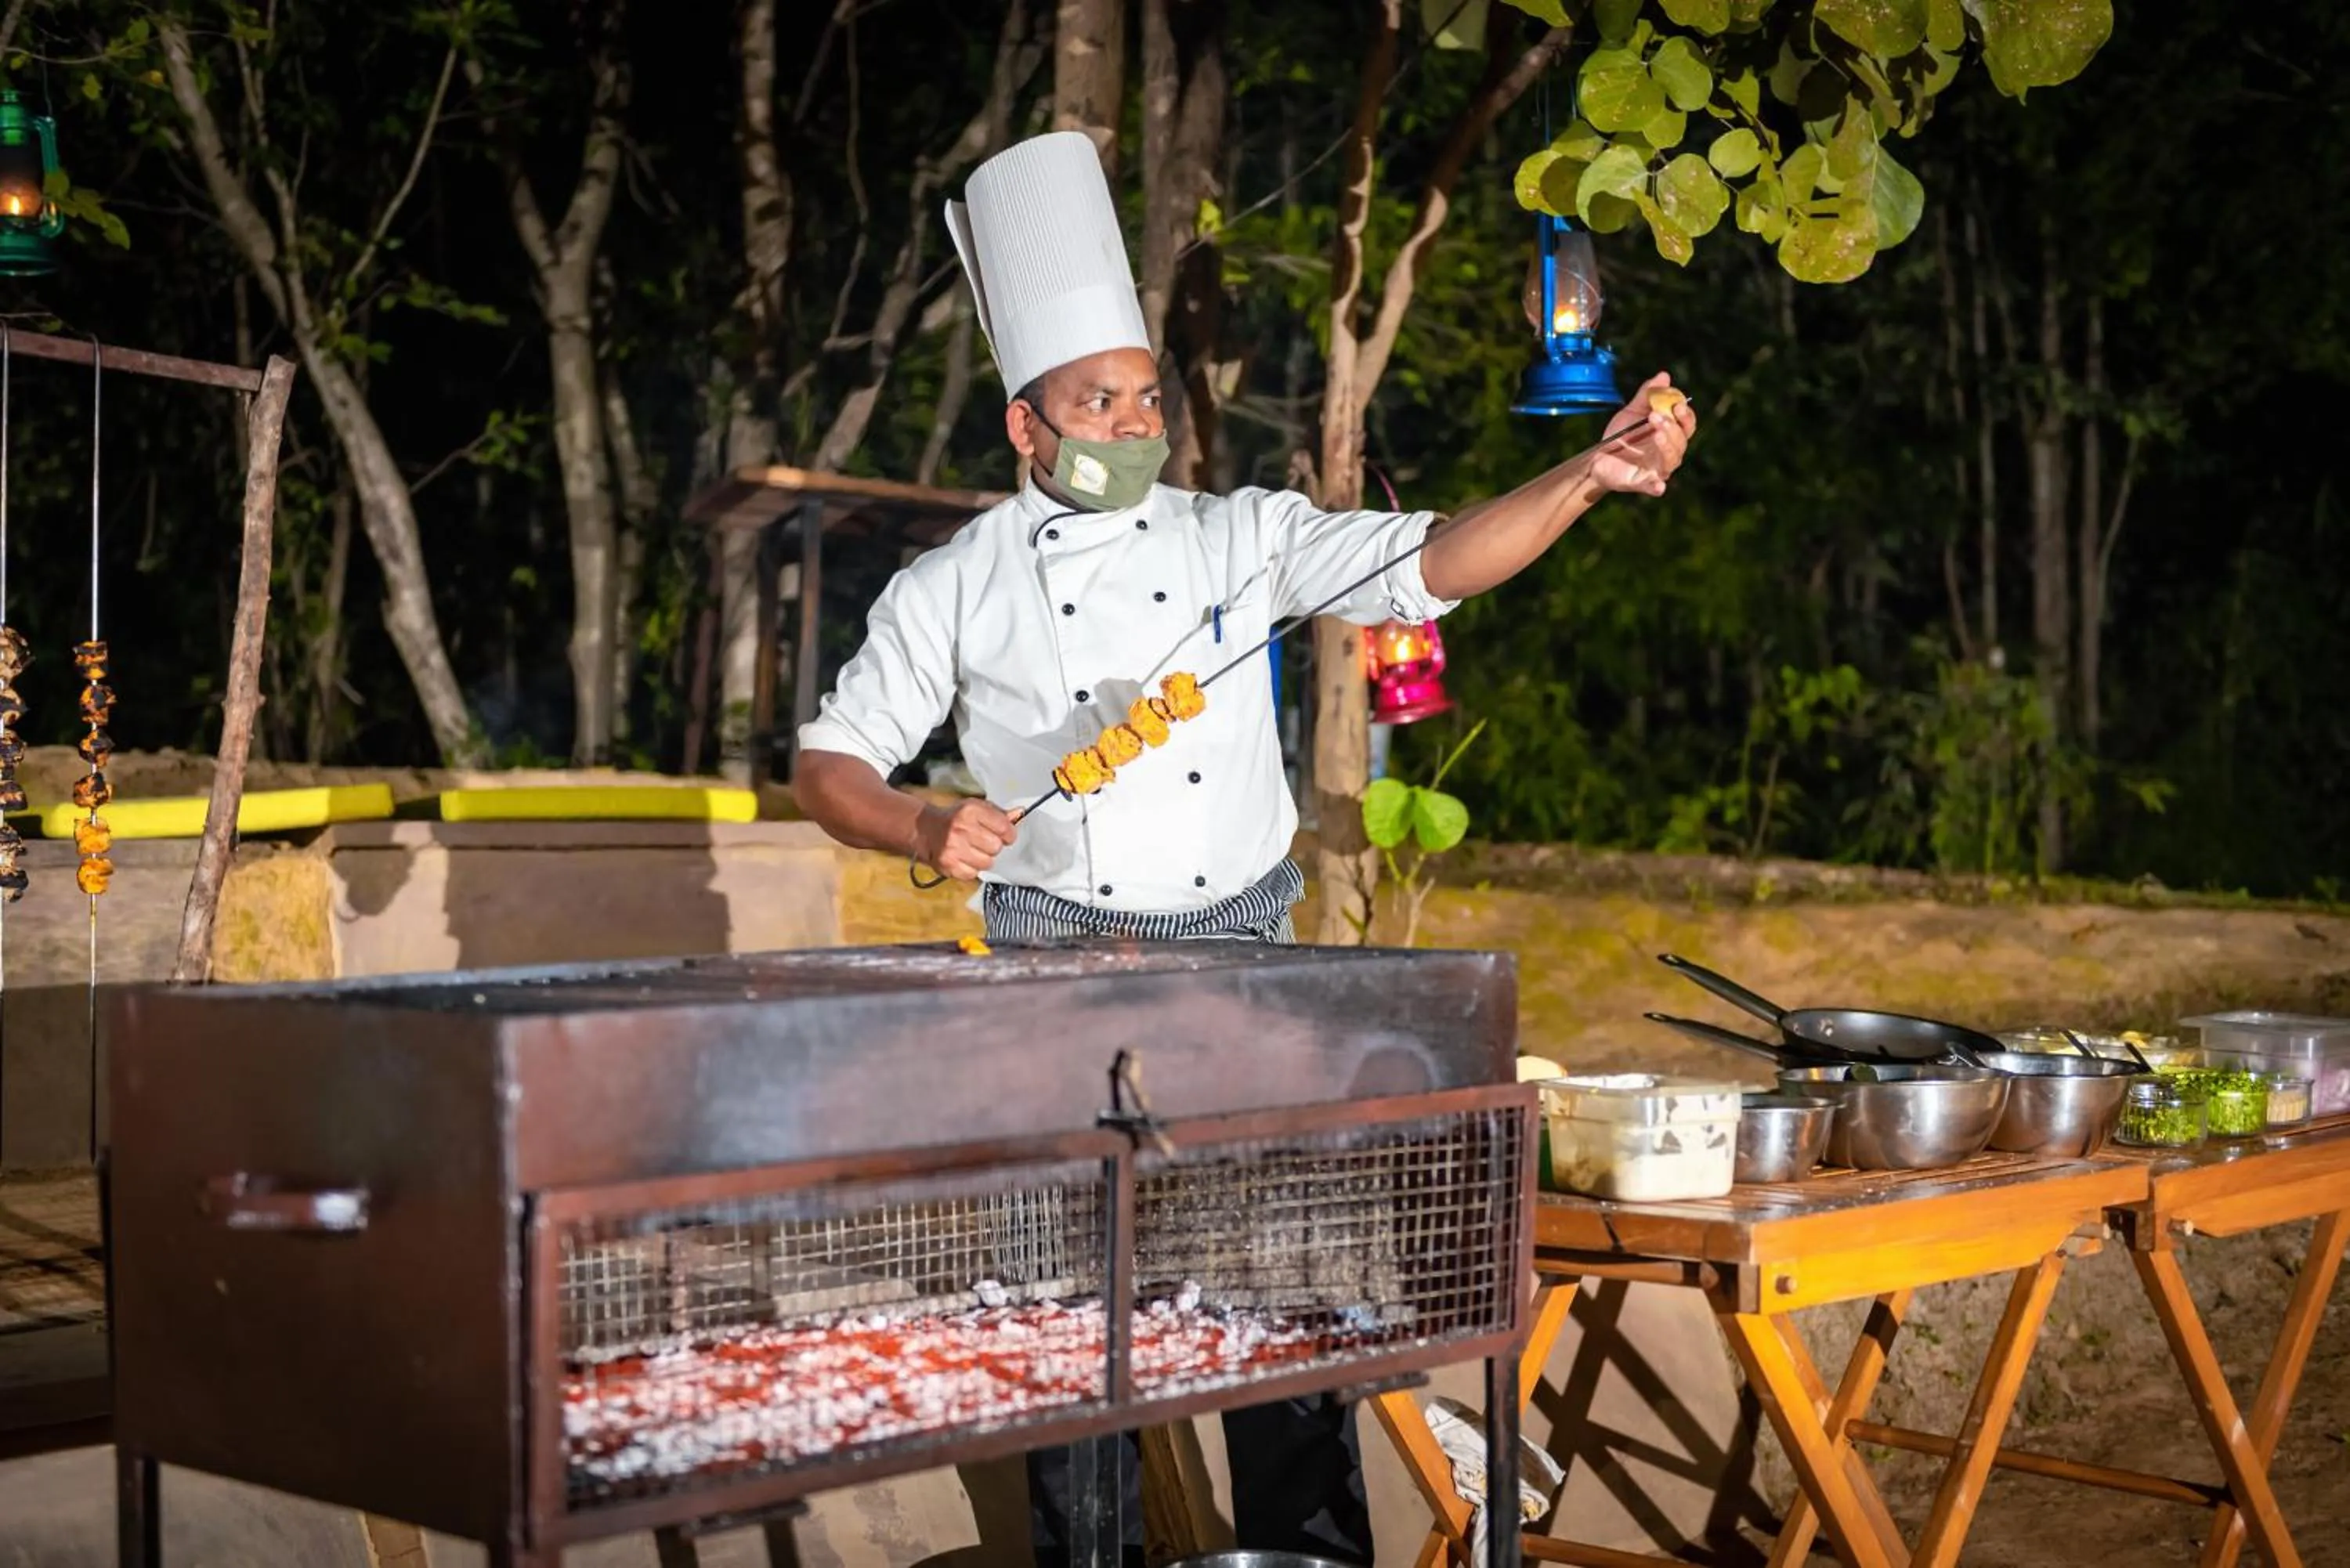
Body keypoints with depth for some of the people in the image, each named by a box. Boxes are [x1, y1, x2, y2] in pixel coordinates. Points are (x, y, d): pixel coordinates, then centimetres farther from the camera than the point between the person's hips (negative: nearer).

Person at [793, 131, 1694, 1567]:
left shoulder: (1239, 539, 3)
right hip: (1060, 962, -1)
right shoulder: (956, 590, 0)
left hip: (1241, 953, 1)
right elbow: (832, 764, 5)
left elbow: (1436, 563, -6)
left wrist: (1591, 477, -20)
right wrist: (929, 831, -15)